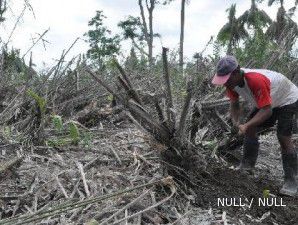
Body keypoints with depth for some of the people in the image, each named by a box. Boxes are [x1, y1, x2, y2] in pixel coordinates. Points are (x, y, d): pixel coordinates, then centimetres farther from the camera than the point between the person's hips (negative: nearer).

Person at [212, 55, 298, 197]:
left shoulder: (256, 80, -43)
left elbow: (267, 110, -41)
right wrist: (235, 121, -28)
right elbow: (234, 104, -9)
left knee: (283, 137, -15)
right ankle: (247, 166, 10)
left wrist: (246, 125, -50)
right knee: (251, 129, -1)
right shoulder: (232, 81, -19)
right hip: (265, 102, 8)